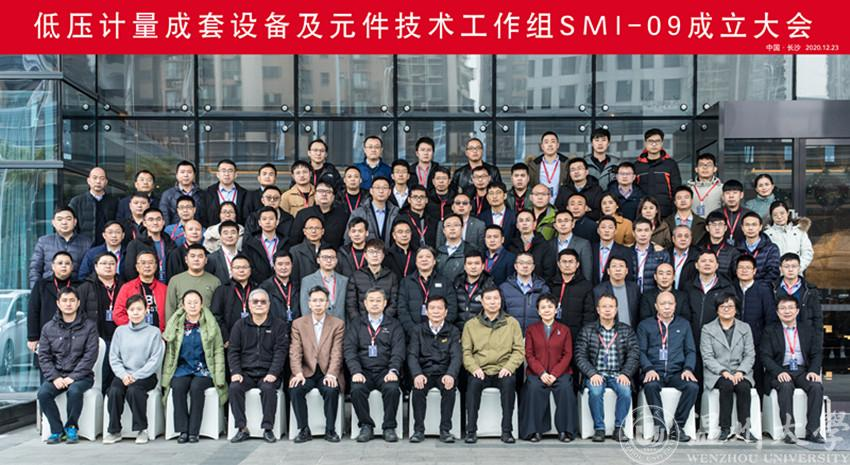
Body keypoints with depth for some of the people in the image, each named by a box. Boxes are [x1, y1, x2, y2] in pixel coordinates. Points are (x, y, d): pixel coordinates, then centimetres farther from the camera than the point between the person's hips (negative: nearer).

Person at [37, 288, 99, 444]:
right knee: (43, 393, -26)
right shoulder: (49, 328, 8)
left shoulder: (89, 326, 0)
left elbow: (90, 355, -7)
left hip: (81, 375, -3)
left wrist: (73, 377, -16)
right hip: (57, 374, 3)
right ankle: (57, 430, -9)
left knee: (74, 391, -34)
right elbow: (43, 356, 4)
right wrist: (54, 377, -12)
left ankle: (71, 427, -9)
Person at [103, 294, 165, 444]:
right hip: (123, 374, 3)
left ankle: (142, 429, -16)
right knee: (114, 391, -28)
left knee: (133, 390, -32)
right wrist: (123, 375, -10)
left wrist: (135, 376, -14)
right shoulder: (120, 331, 13)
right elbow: (114, 357, 8)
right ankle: (114, 431, -13)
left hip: (145, 375, -3)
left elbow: (155, 360, -5)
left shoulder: (154, 332, 3)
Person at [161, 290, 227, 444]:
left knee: (196, 387, -31)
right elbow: (170, 352, 9)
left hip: (204, 369, -2)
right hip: (183, 368, 2)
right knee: (178, 387, -29)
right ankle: (182, 431, -23)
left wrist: (218, 377, -4)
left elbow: (219, 351, 4)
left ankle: (193, 431, -24)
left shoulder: (210, 324, 5)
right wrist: (166, 377, 1)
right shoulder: (175, 324, 10)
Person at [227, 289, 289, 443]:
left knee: (268, 388, -32)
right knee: (234, 388, -26)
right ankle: (242, 428, -17)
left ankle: (268, 429, -20)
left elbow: (281, 351, -2)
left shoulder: (279, 325, 7)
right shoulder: (240, 325, 13)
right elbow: (233, 351, 8)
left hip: (268, 373, -2)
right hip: (245, 372, 2)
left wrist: (273, 373, -15)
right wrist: (235, 372, -8)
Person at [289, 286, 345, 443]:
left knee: (331, 390, -31)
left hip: (328, 373, -1)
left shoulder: (338, 324, 6)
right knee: (295, 389, -28)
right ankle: (304, 430, -14)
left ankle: (330, 430, -13)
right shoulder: (298, 324, 9)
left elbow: (336, 353, -5)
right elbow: (295, 352, -2)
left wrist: (331, 374, -21)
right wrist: (298, 373, -19)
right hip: (306, 371, 1)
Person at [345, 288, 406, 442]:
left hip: (385, 371, -1)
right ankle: (366, 426, -11)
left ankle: (389, 427, -13)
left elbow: (398, 351, 1)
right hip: (364, 371, 1)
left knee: (392, 389, -31)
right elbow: (349, 350, 3)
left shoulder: (394, 325, 13)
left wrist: (393, 371, -17)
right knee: (356, 389, -30)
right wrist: (356, 371, -14)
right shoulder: (355, 325, 15)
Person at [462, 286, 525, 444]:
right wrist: (474, 368, -12)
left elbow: (519, 350, 7)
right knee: (473, 382, -33)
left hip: (503, 372, 0)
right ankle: (471, 431, -25)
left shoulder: (512, 323, 13)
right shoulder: (471, 325, 13)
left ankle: (507, 431, -25)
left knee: (509, 382, -33)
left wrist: (509, 367, -11)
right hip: (480, 371, 0)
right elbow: (466, 352, 7)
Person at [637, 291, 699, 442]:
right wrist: (649, 369, -14)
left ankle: (677, 427, -17)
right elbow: (641, 351, 4)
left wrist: (688, 369, -6)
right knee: (651, 386, -35)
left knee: (693, 386, -29)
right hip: (655, 371, -2)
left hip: (677, 372, 2)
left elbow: (691, 350, 13)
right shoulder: (645, 325, 12)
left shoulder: (683, 325, 19)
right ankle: (660, 427, -25)